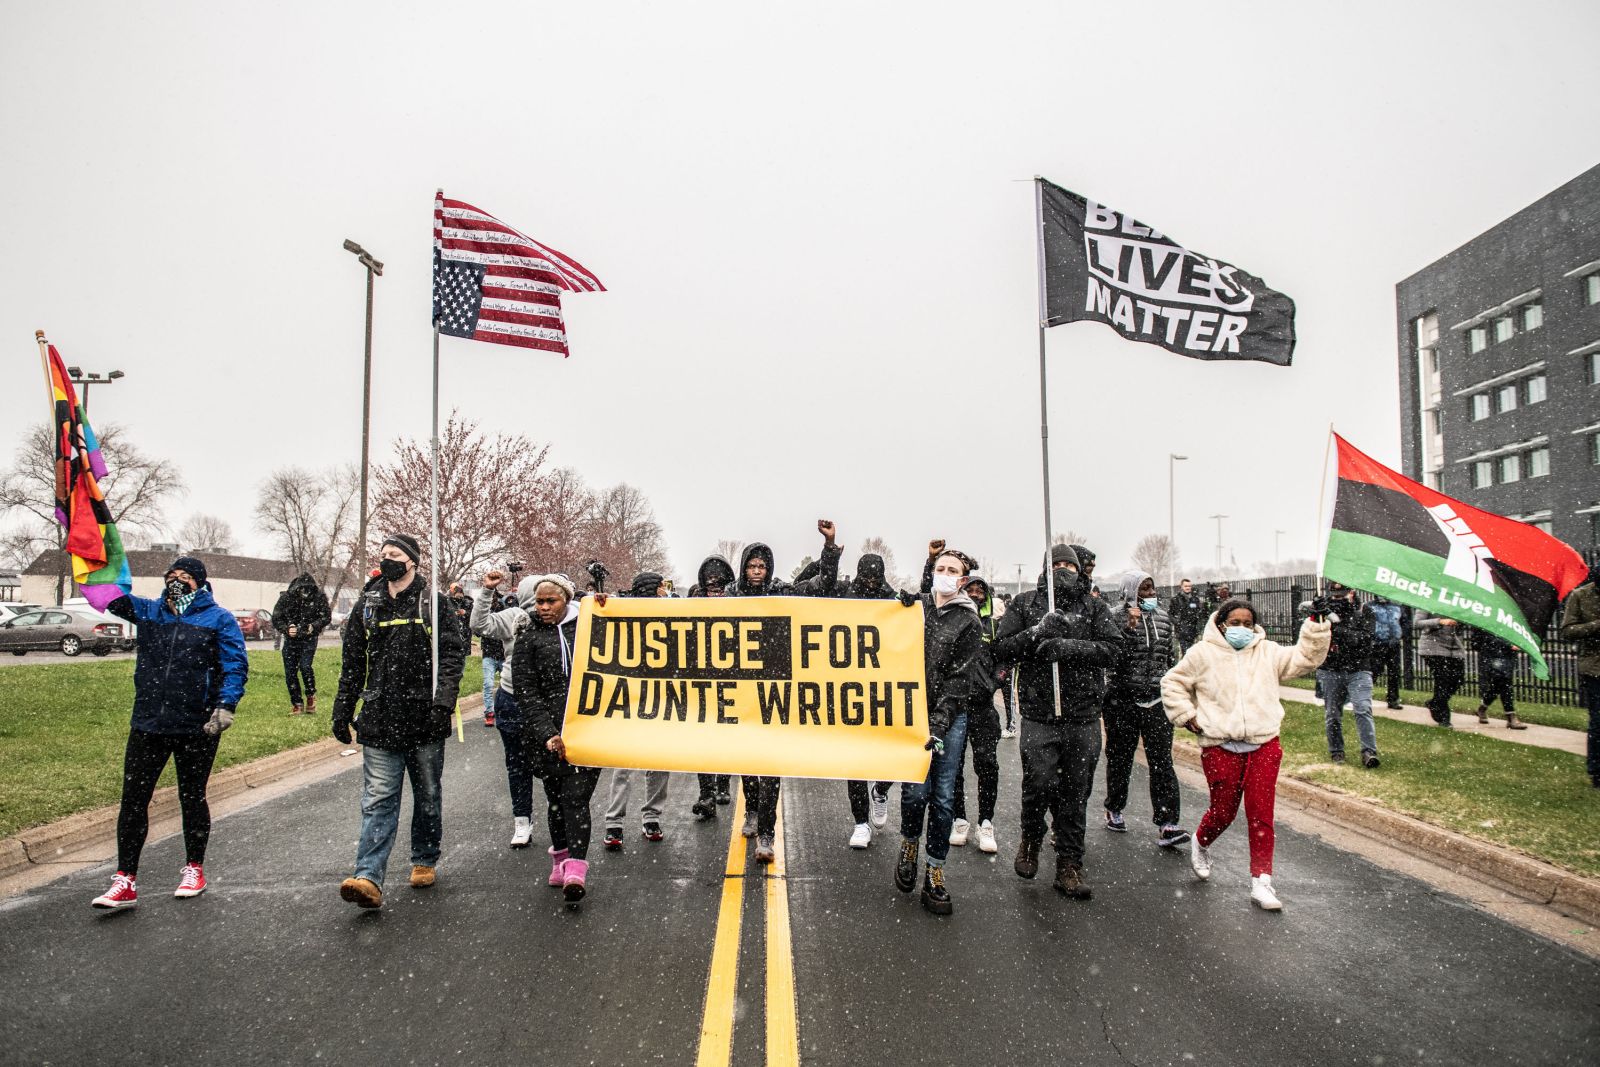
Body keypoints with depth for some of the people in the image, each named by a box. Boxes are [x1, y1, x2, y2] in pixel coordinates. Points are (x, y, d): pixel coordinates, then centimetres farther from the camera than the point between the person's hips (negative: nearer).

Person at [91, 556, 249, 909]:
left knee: (192, 798, 12)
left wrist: (226, 704, -21)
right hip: (148, 723, 3)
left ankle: (194, 869, 28)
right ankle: (125, 881, 14)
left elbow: (236, 665, -8)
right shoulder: (148, 611, 10)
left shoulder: (218, 619, -2)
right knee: (133, 799, 4)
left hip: (197, 726, -3)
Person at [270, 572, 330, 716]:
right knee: (290, 672, 1)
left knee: (305, 666, -19)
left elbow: (326, 617, -3)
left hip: (309, 638, -2)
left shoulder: (319, 597, -10)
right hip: (291, 639, 2)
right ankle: (297, 704, 12)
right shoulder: (286, 597, -8)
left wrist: (314, 626, -20)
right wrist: (286, 629, -18)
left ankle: (311, 696, 4)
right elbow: (276, 619, -1)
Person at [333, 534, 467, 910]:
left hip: (424, 720, -2)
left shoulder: (434, 604, -2)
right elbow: (352, 664, 13)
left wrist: (443, 702, -19)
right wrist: (342, 711, 11)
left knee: (428, 797, 12)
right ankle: (369, 878, -8)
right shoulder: (368, 605, 9)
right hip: (379, 721, 2)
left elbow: (453, 654, -8)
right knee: (378, 800, -4)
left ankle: (425, 861, 29)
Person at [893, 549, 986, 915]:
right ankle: (909, 843, 23)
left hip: (951, 715, -1)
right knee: (917, 788, -7)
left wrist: (939, 721, -14)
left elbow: (960, 677, -4)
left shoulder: (969, 622, 3)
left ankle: (935, 872, 13)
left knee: (944, 796, 0)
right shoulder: (915, 607, 9)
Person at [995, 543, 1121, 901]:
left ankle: (1070, 866, 20)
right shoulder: (1025, 604, 7)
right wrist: (1039, 633, -16)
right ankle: (1031, 839, 20)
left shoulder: (1094, 607, 9)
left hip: (1083, 717, 2)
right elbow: (1002, 648, -1)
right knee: (1039, 784, -10)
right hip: (1039, 714, -1)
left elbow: (1110, 648, -5)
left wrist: (1066, 647, -17)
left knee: (1075, 794, 7)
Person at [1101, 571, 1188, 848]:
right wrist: (1129, 628, -25)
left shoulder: (1163, 618, 10)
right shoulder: (1116, 617, -7)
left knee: (1162, 761, -3)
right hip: (1123, 700, -3)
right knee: (1120, 759, 10)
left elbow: (1173, 658, 18)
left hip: (1157, 699, 4)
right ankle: (1114, 810, 28)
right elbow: (1112, 658, -16)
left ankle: (1166, 824, -3)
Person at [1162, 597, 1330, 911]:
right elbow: (1173, 683, 9)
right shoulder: (1203, 654, 2)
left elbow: (1304, 659, 6)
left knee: (1262, 814, 0)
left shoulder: (1268, 652, 11)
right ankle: (1200, 844, 38)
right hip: (1220, 747, -2)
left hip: (1263, 746, 2)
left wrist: (1315, 629, -5)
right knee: (1223, 812, 6)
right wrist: (1187, 715, 1)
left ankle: (1261, 881, 8)